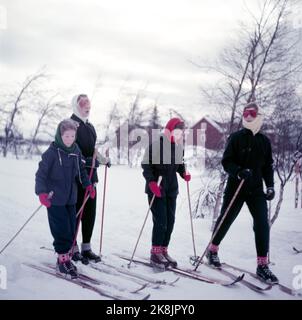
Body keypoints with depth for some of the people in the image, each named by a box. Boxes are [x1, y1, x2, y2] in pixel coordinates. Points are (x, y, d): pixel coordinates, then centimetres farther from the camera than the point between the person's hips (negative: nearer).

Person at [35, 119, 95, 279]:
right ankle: (63, 260, 9)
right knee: (62, 230, -6)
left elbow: (81, 170, 19)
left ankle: (65, 257, 25)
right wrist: (42, 192, -27)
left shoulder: (76, 150, 4)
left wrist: (88, 184, 13)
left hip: (71, 198, 6)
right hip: (55, 199, -6)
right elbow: (41, 174, -15)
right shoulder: (52, 152, -14)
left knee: (71, 229, 10)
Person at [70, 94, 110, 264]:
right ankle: (73, 248, 13)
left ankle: (86, 247, 21)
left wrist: (103, 159, 8)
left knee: (90, 212, 10)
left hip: (90, 175, 8)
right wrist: (83, 161, -25)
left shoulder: (90, 127, 17)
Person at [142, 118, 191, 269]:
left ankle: (163, 251, 19)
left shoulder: (179, 147, 7)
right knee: (160, 220, -9)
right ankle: (155, 253, 2)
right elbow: (146, 165, -12)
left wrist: (184, 173, -1)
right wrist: (151, 182, -23)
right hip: (156, 188, -7)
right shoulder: (156, 145, -14)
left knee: (170, 220, 7)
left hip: (171, 188, 7)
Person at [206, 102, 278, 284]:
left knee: (262, 224, -7)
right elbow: (226, 161, -8)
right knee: (225, 220, 9)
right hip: (236, 188, -3)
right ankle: (213, 250, 32)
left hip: (256, 190, 3)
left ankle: (262, 265, 3)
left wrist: (270, 186, 3)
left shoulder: (264, 141, 7)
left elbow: (268, 166, 12)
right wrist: (239, 172, -25)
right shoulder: (236, 137, -5)